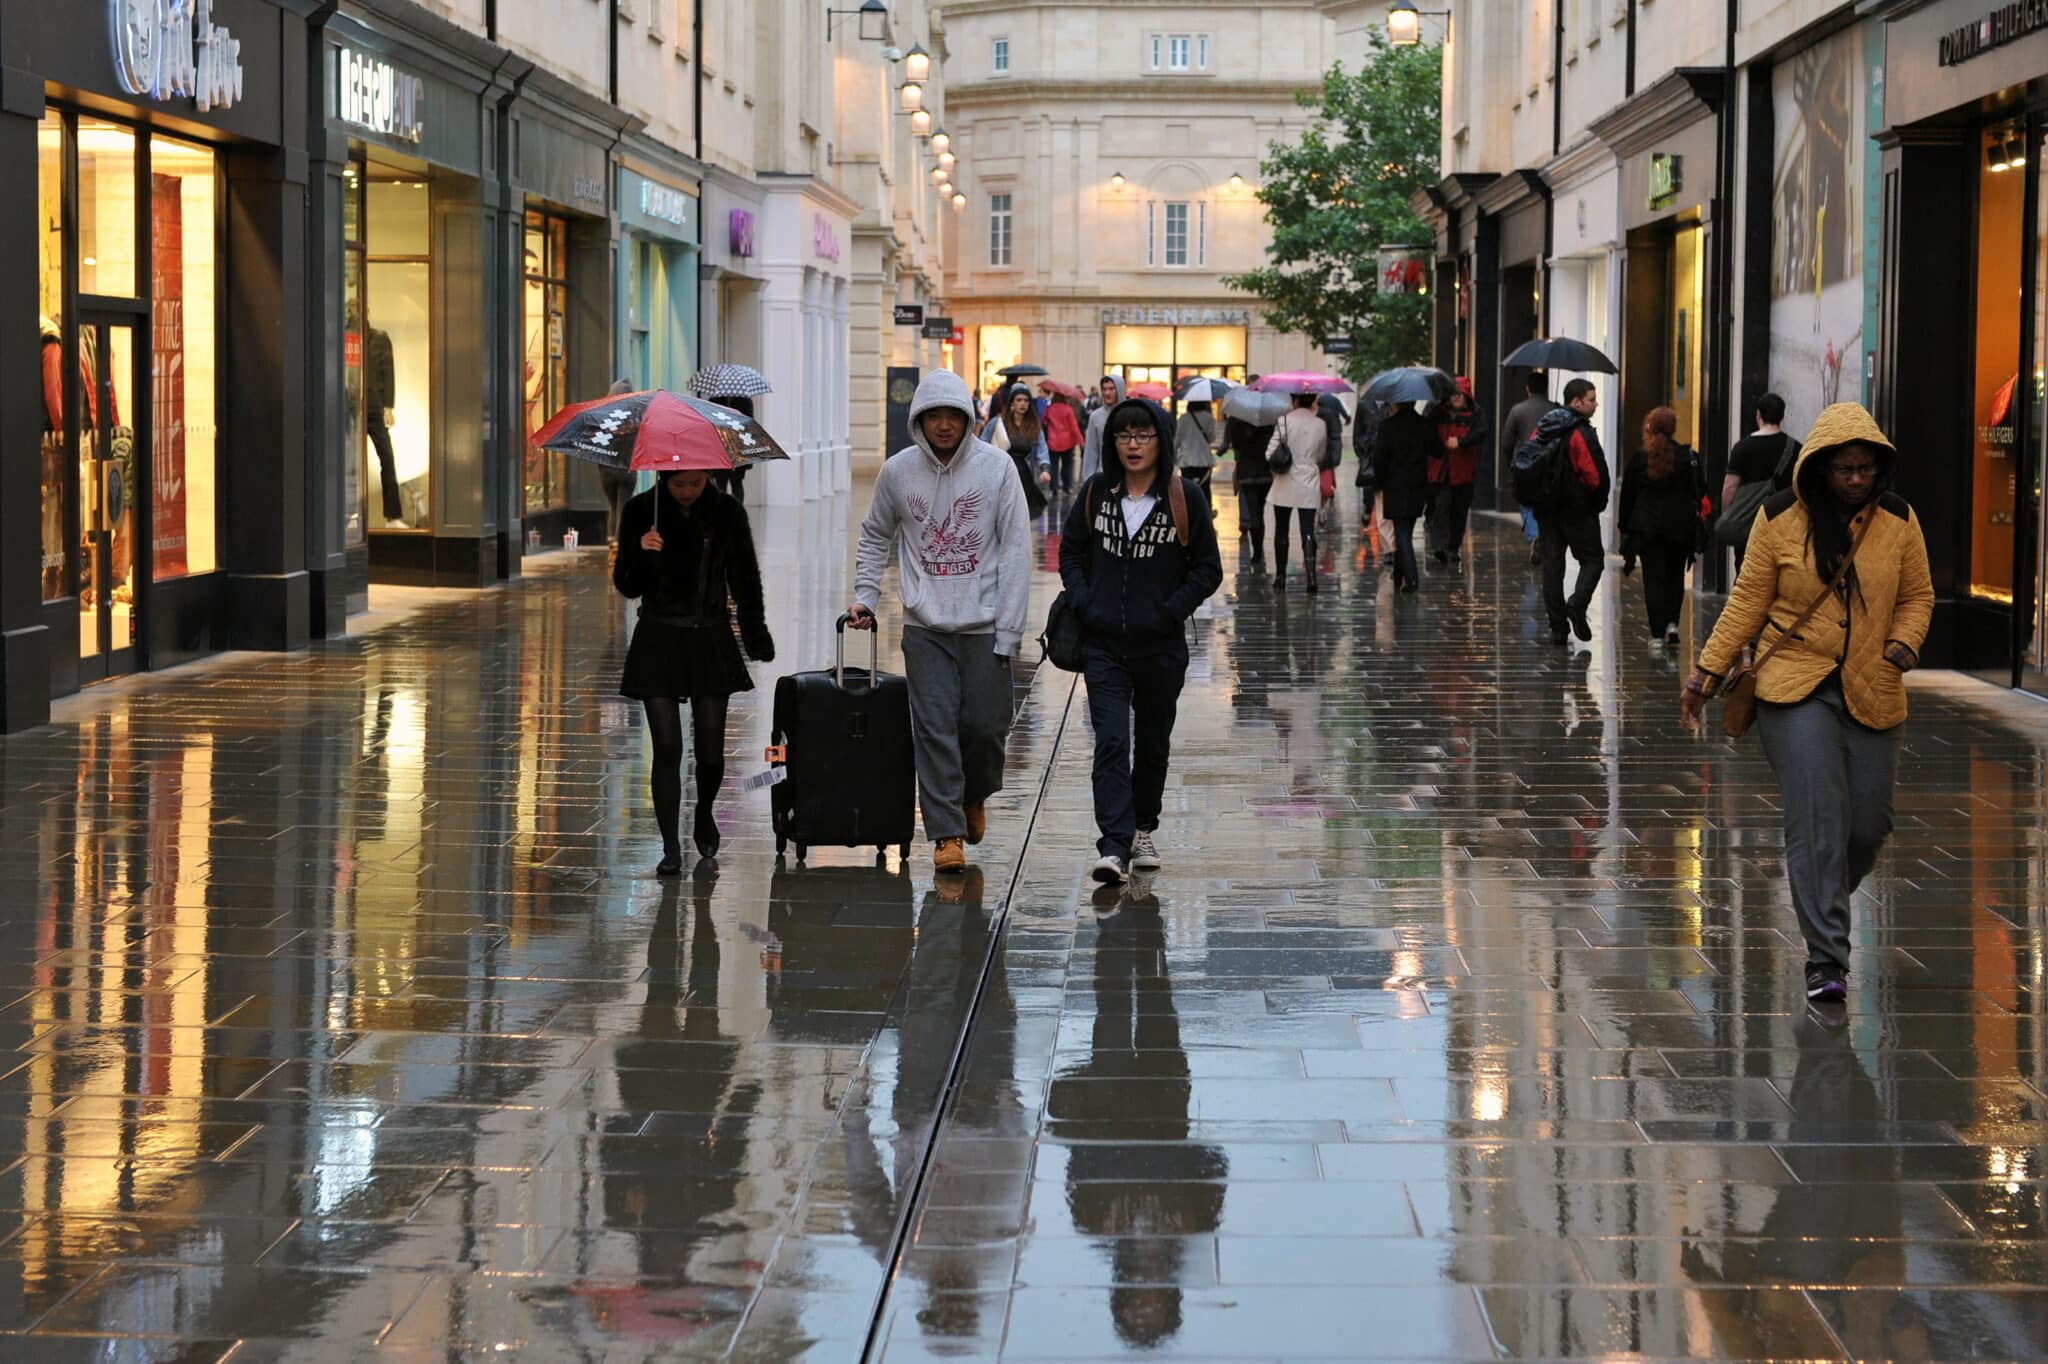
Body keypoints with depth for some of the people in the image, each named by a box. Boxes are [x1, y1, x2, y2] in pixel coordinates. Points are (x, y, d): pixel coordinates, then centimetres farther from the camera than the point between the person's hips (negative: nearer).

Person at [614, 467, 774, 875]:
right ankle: (671, 849, 0)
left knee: (711, 750, 3)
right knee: (667, 748, -7)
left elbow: (745, 579, 8)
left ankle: (704, 813, 35)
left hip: (711, 639, 1)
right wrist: (640, 553, -21)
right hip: (659, 639, -1)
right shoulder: (640, 512, -4)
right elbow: (626, 587, -2)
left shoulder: (726, 512, -1)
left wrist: (756, 637, 3)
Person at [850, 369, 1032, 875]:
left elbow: (1015, 548, -4)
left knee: (986, 723, 2)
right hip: (925, 625, 1)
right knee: (935, 726, -5)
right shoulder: (898, 471, 1)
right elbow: (875, 537, 17)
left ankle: (974, 796, 32)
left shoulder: (996, 467, -4)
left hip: (985, 624, -1)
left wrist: (1008, 630, -8)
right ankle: (947, 832, 1)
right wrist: (866, 596, 6)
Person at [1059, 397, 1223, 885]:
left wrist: (1170, 611, -9)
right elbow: (1070, 551, 14)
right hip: (1103, 644, 0)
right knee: (1110, 742, -12)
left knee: (1153, 743, 14)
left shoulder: (1183, 497, -3)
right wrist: (1083, 602, -2)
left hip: (1161, 645, 0)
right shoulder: (1096, 493, 3)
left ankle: (1144, 831, 33)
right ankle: (1114, 847, -18)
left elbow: (1208, 568, 2)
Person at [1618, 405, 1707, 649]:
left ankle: (1657, 633, -3)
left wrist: (1625, 529, 8)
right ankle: (1672, 623, 2)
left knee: (1653, 579, 2)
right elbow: (1700, 492, -1)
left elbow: (1627, 496, 1)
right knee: (1675, 577, 16)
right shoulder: (1688, 457, -4)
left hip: (1647, 528, -1)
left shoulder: (1638, 458, -3)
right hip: (1680, 527, 1)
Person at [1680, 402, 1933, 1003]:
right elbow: (1748, 600, 3)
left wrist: (1905, 641, -8)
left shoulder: (1897, 520, 3)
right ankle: (1826, 957, -12)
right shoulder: (1781, 518, -3)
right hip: (1796, 687, -3)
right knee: (1816, 814, -14)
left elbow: (1917, 595, 12)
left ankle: (1822, 905, 36)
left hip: (1872, 695, 3)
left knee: (1868, 824, 4)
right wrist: (1708, 670, 0)